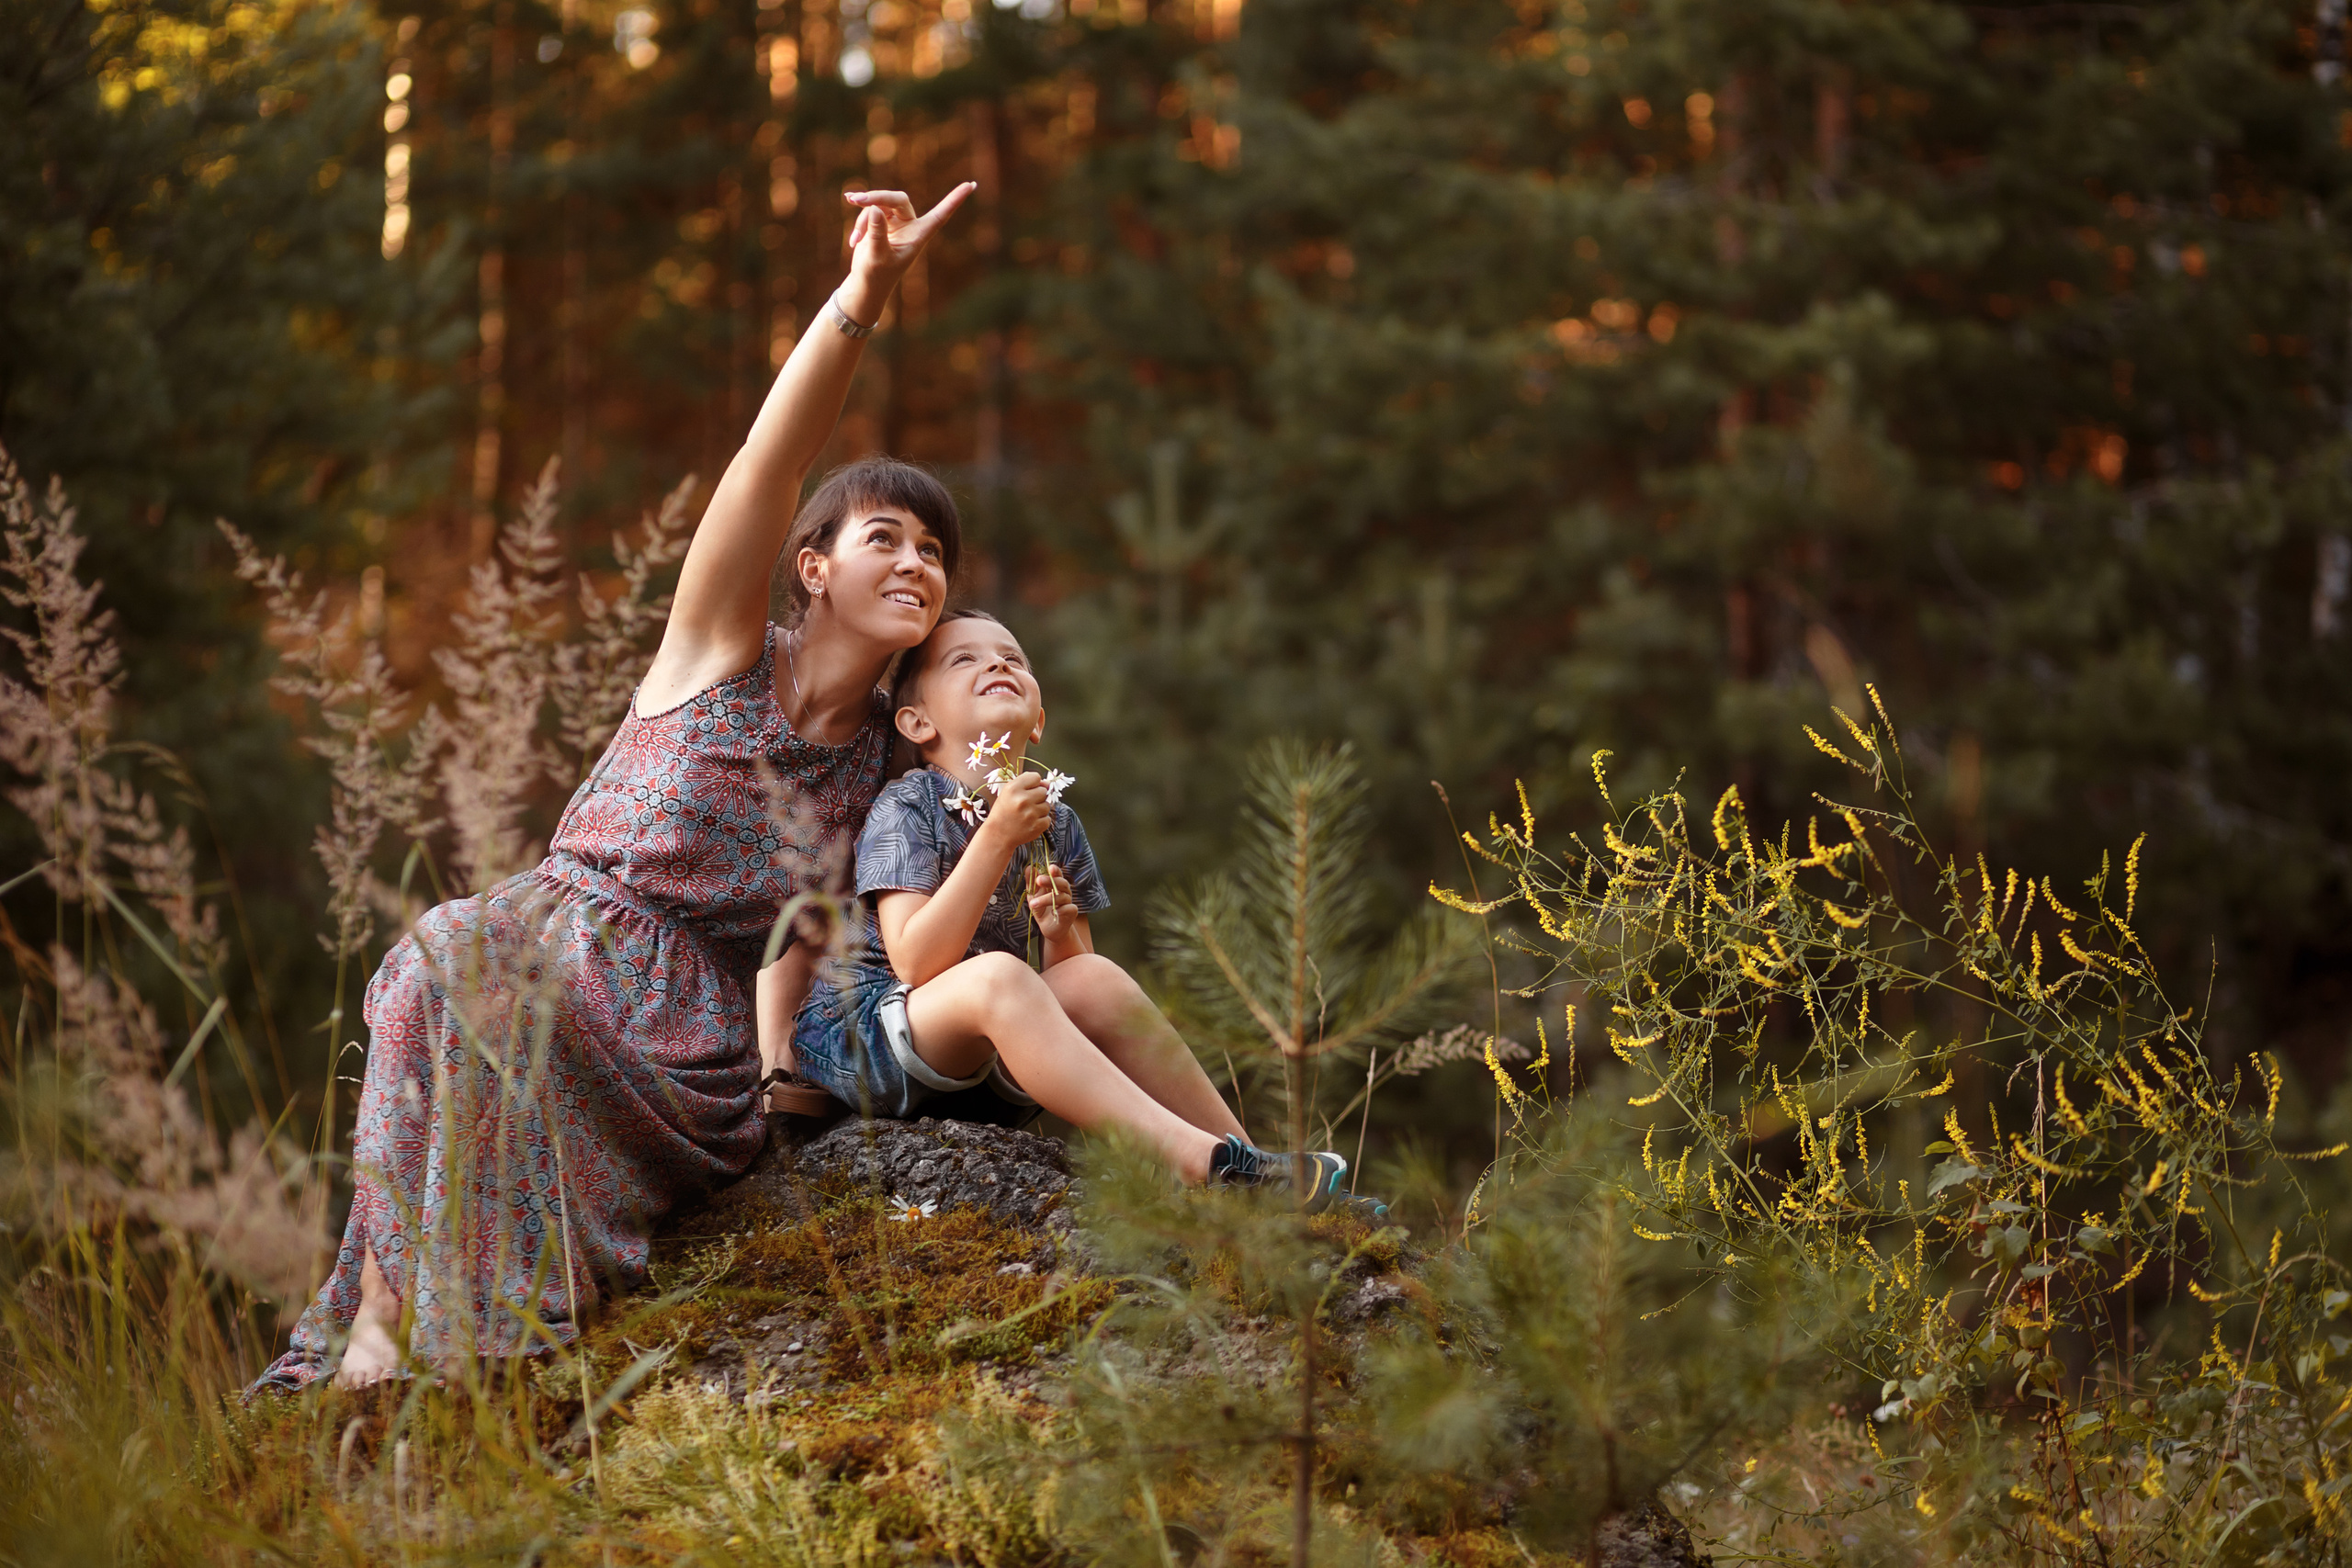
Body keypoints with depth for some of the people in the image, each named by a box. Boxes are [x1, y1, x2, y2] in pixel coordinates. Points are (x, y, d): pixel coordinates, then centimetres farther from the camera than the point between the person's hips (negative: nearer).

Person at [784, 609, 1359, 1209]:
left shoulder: (1054, 822, 7)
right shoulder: (908, 809, -11)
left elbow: (1069, 990, 9)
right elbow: (915, 965, -24)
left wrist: (1061, 934, -15)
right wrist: (996, 838, -26)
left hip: (984, 1057, 6)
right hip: (861, 1028, -6)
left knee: (1094, 980, -20)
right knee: (996, 975, -33)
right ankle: (1201, 1163, -39)